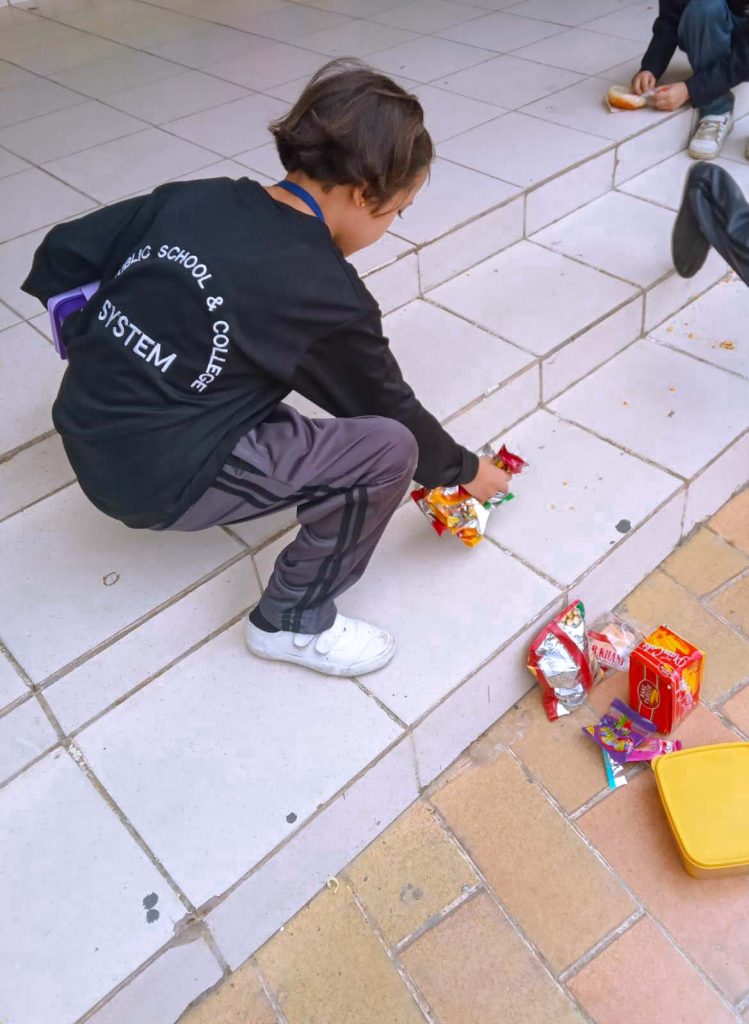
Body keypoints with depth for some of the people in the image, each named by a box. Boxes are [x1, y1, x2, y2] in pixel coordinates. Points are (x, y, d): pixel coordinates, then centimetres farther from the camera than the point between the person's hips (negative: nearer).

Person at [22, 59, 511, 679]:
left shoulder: (195, 196, 0)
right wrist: (465, 471, 15)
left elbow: (61, 258, 6)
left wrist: (109, 365, 16)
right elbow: (390, 408, -2)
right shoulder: (328, 294, -16)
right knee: (389, 449, -10)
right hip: (156, 481, -8)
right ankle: (293, 621, 4)